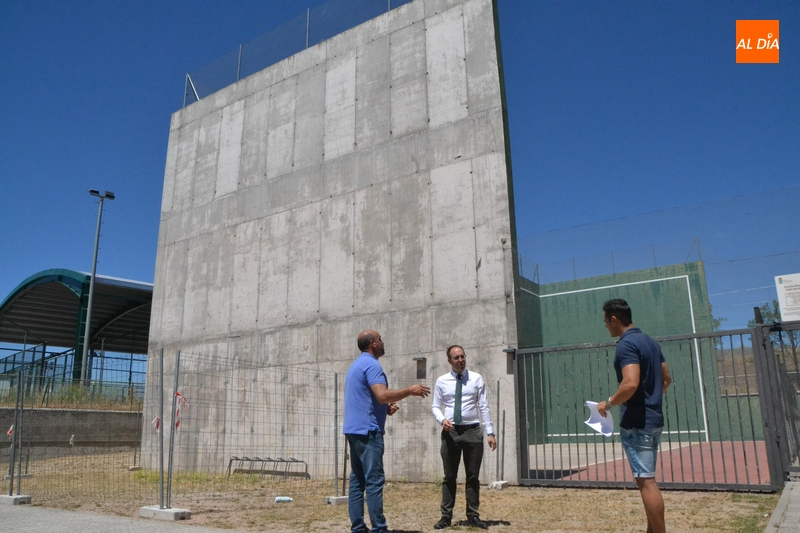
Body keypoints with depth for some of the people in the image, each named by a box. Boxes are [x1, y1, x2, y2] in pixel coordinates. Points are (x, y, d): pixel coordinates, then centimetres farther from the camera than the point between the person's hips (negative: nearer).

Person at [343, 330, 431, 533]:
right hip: (367, 430, -10)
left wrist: (385, 407, 15)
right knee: (374, 481, -7)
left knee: (357, 481, 8)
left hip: (354, 429, 10)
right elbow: (382, 395, -24)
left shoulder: (357, 364, 20)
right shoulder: (371, 364, -12)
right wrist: (410, 391, -13)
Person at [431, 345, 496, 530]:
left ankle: (472, 516, 18)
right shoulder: (441, 381, 3)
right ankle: (446, 516, 15)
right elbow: (436, 407, 4)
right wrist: (442, 419, -17)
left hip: (473, 431, 0)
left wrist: (490, 432, -6)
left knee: (473, 476, 8)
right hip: (450, 432, 0)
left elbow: (483, 407, 0)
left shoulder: (476, 379, 2)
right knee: (449, 477, 7)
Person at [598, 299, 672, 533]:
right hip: (653, 418, 10)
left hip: (636, 422, -10)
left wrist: (608, 403, -15)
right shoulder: (650, 342, 13)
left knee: (645, 480, -4)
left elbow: (631, 384, -29)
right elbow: (666, 379, 20)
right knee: (648, 478, 17)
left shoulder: (626, 345, -17)